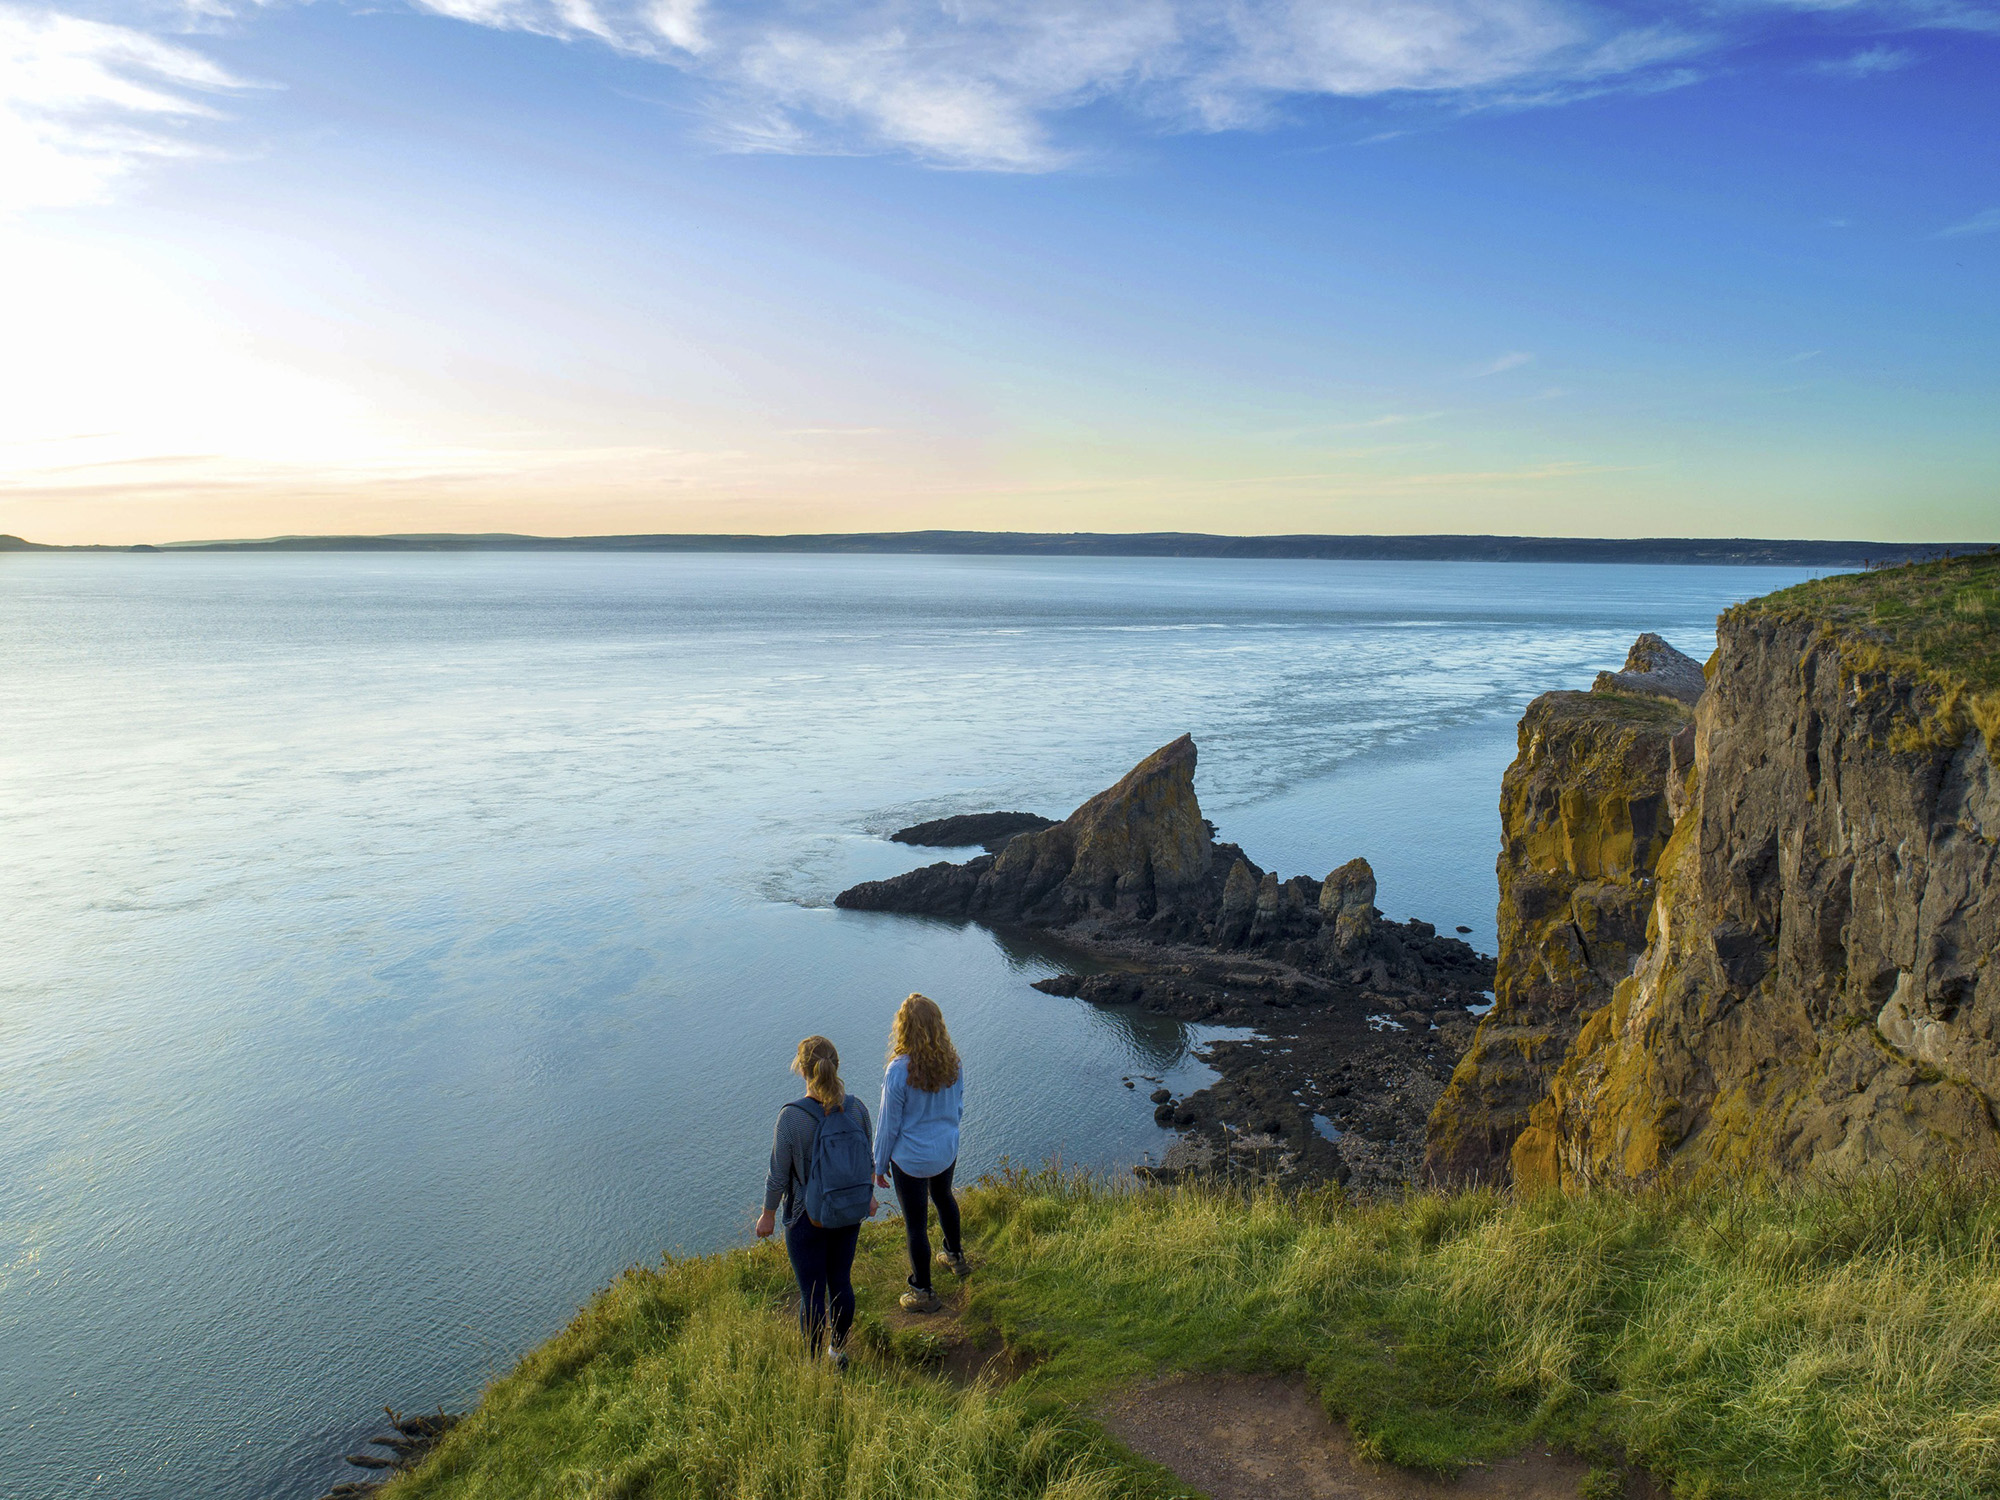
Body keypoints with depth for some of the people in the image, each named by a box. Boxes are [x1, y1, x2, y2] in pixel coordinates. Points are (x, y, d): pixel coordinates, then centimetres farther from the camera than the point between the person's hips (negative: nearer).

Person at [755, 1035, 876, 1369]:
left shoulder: (791, 1116, -24)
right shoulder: (856, 1108, -13)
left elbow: (779, 1174, -15)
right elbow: (867, 1160, 1)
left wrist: (768, 1214, 1)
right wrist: (868, 1196, 18)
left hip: (808, 1218, -4)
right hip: (849, 1213, 4)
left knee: (812, 1293, 12)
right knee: (841, 1282, 22)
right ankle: (839, 1352, 40)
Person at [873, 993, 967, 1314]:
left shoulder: (899, 1070, -27)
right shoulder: (952, 1062, -11)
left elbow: (889, 1124, -16)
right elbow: (959, 1107, 5)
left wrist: (880, 1164, -2)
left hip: (911, 1158, -6)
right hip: (947, 1150, 6)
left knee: (916, 1223, 11)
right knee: (943, 1197, 33)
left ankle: (923, 1293, 27)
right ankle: (955, 1256, 53)